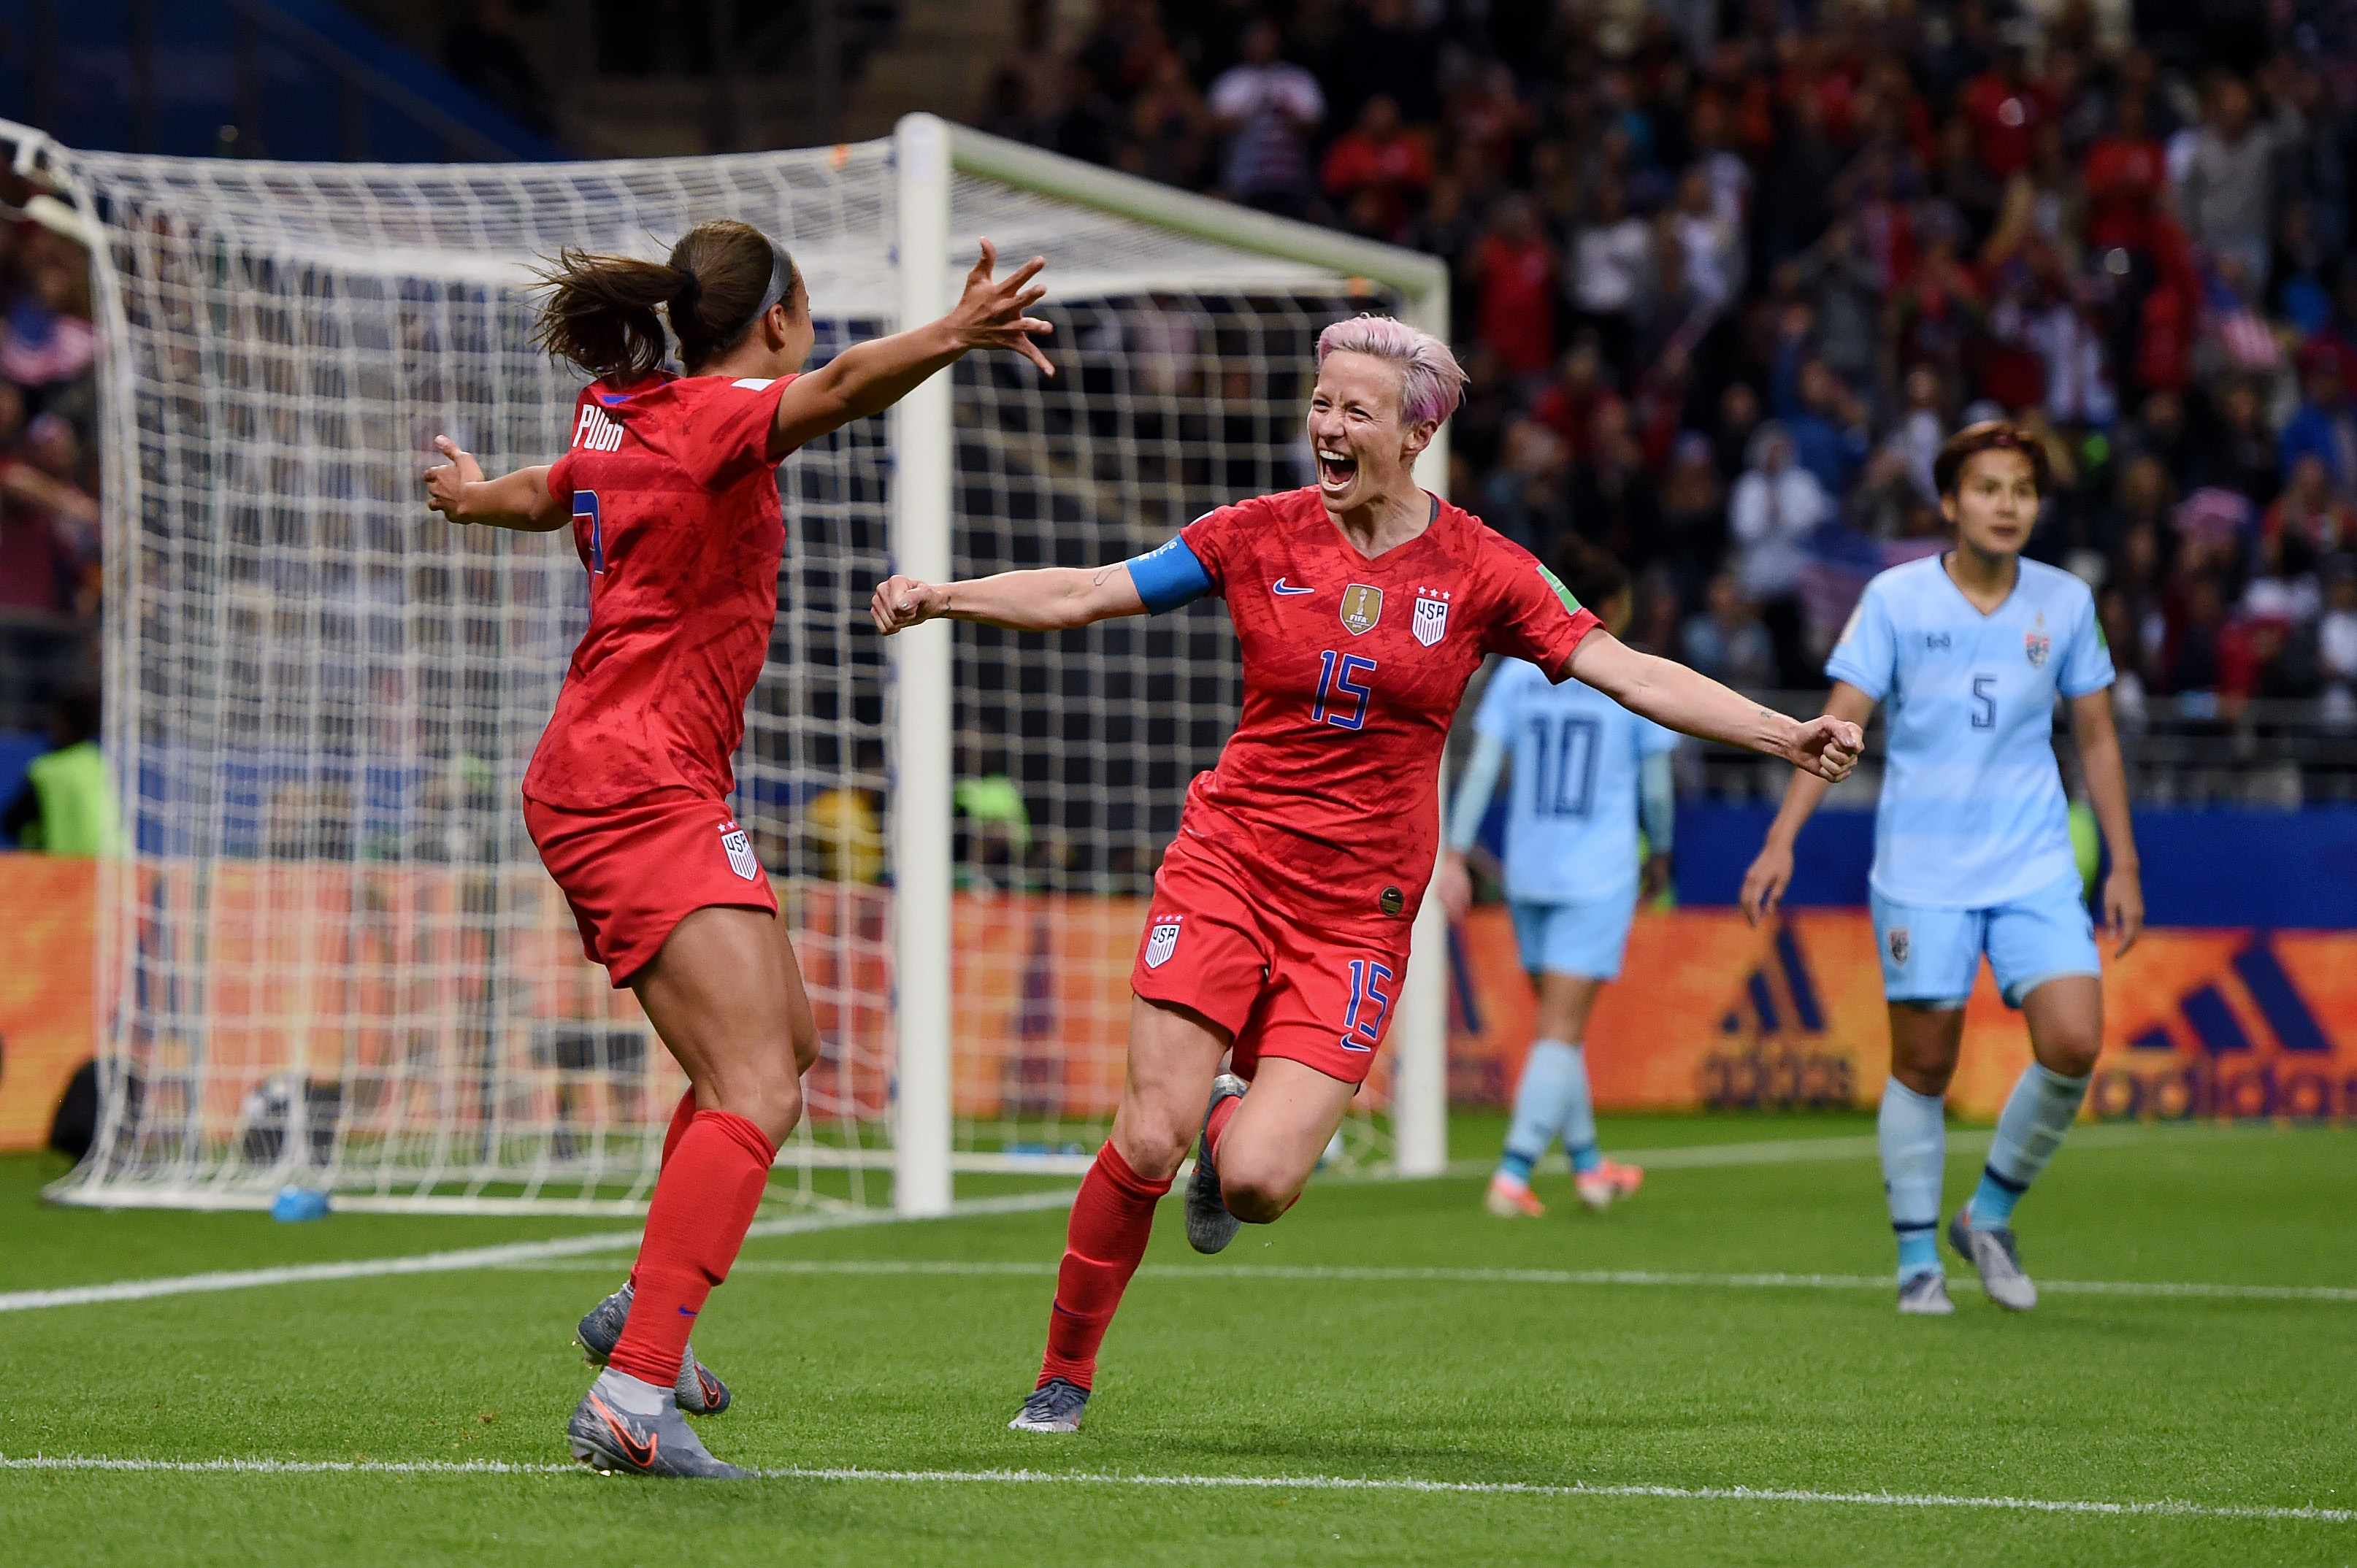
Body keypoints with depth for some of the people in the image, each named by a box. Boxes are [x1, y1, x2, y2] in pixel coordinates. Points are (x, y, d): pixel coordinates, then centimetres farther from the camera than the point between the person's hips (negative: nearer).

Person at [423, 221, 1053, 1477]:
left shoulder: (621, 421, 14)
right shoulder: (716, 418, -13)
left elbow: (551, 494, 37)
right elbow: (842, 387, -36)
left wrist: (473, 497, 60)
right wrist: (951, 337, -55)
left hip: (604, 779, 11)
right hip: (641, 789, -11)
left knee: (787, 1042, 24)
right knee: (755, 1092, -21)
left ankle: (645, 1311, 31)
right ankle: (632, 1397, -31)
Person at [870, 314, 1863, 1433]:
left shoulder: (1479, 571, -2)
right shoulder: (1260, 535, 0)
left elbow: (1633, 676, -4)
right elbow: (1081, 595, 2)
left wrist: (1785, 735, -14)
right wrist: (942, 596, -11)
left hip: (1359, 909, 0)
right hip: (1227, 866, 0)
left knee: (1257, 1184, -14)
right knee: (1149, 1140, -13)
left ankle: (1235, 1121, 26)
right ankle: (1063, 1377, 8)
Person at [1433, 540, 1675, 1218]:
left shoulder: (1518, 672, 2)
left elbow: (1482, 766, -2)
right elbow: (1655, 784, 1)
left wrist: (1455, 854, -1)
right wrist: (1659, 852, 18)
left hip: (1528, 874, 4)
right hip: (1599, 876, -4)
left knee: (1559, 1024, 17)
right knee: (1562, 1029, -4)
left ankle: (1587, 1163, 29)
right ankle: (1512, 1175, -14)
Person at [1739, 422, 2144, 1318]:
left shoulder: (2065, 603, 5)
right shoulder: (1895, 599, -4)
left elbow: (2096, 738, 13)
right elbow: (1839, 723, -5)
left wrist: (2122, 866, 10)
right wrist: (1781, 841, -15)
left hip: (2036, 866, 2)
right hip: (1921, 871, -2)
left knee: (2074, 1042, -13)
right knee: (1922, 1065, 1)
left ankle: (1990, 1215, 8)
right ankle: (1918, 1260, 15)